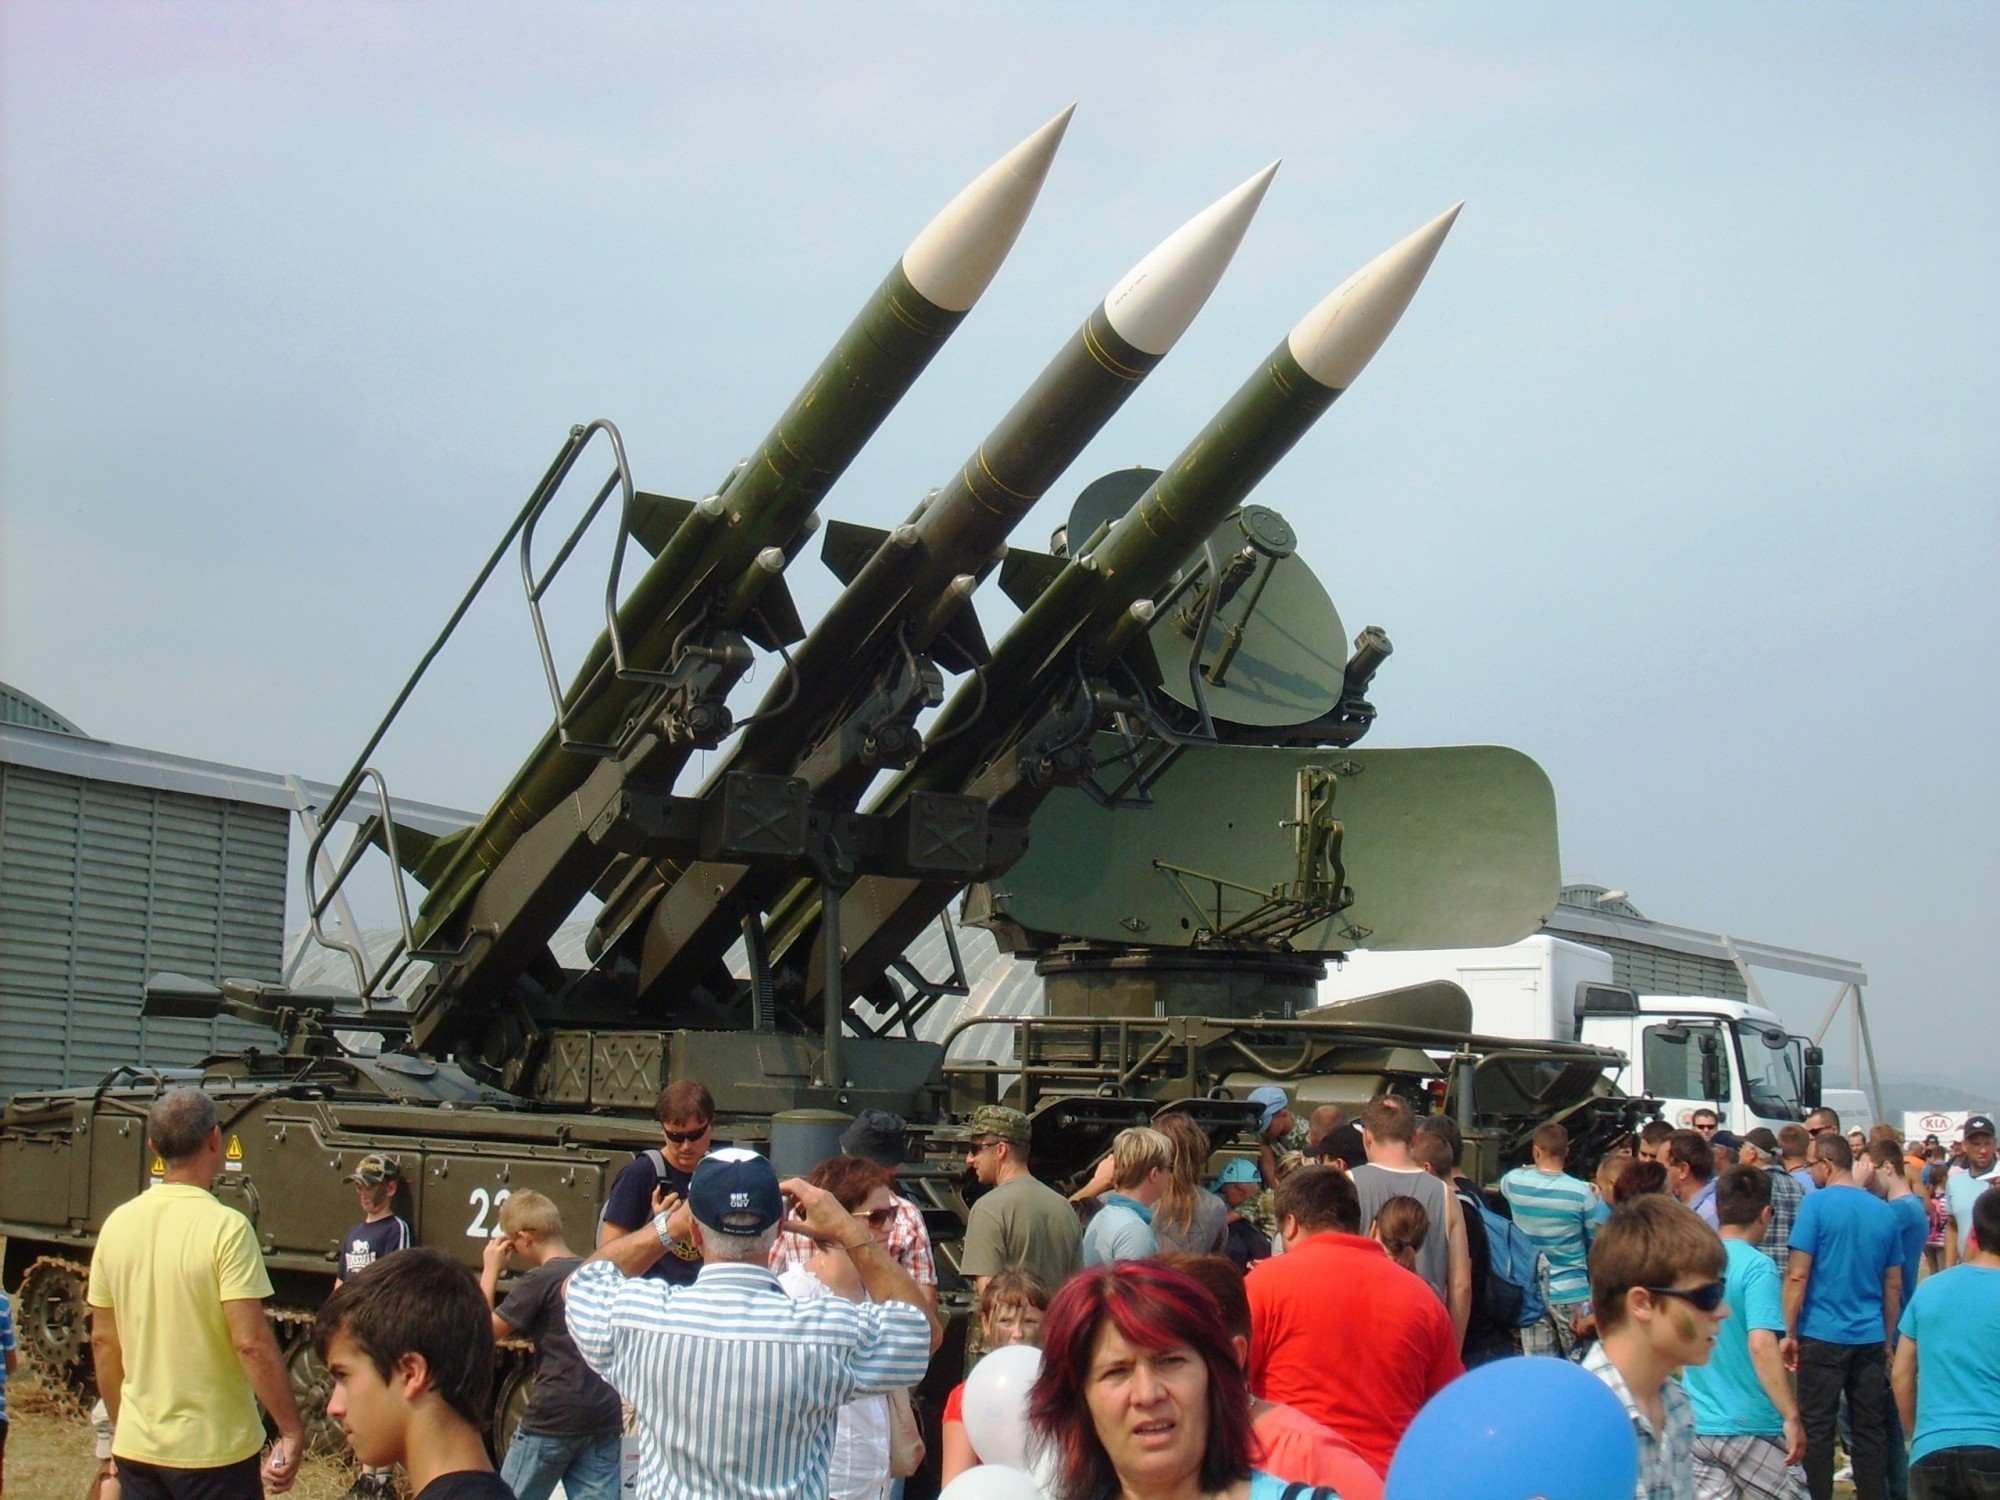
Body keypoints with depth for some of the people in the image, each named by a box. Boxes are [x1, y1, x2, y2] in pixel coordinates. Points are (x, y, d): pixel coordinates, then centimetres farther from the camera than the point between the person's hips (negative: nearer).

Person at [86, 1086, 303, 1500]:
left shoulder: (117, 1223, 0)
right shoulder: (225, 1226, -16)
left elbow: (102, 1341, 7)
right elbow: (252, 1342, -20)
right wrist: (292, 1431, -13)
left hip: (135, 1449, 5)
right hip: (213, 1450, -5)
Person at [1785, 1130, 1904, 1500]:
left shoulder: (1817, 1203, -9)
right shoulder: (1883, 1211, 6)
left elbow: (1797, 1275, -12)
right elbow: (1894, 1285, 13)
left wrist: (1790, 1332, -4)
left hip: (1824, 1335, -5)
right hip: (1871, 1338, 5)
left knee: (1817, 1429, 2)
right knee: (1870, 1429, 10)